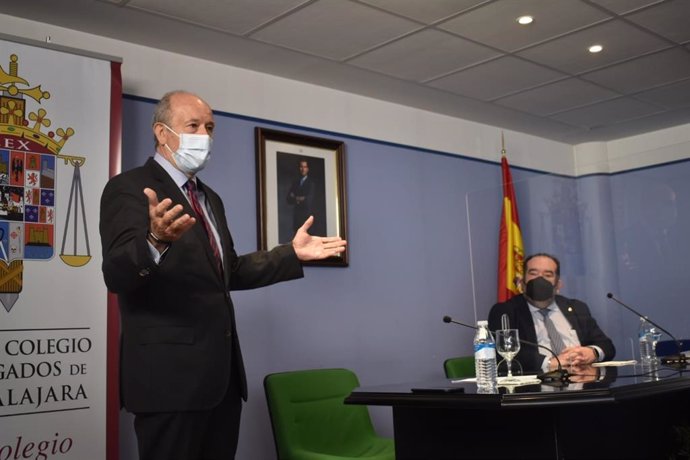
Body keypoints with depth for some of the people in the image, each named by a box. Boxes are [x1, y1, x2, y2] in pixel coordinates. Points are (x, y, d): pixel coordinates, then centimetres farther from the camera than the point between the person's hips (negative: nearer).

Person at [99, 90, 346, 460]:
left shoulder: (209, 198, 18)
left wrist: (291, 254, 13)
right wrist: (156, 240, -40)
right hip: (171, 373, -8)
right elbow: (116, 275, -20)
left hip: (221, 370, 8)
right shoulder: (130, 187, -8)